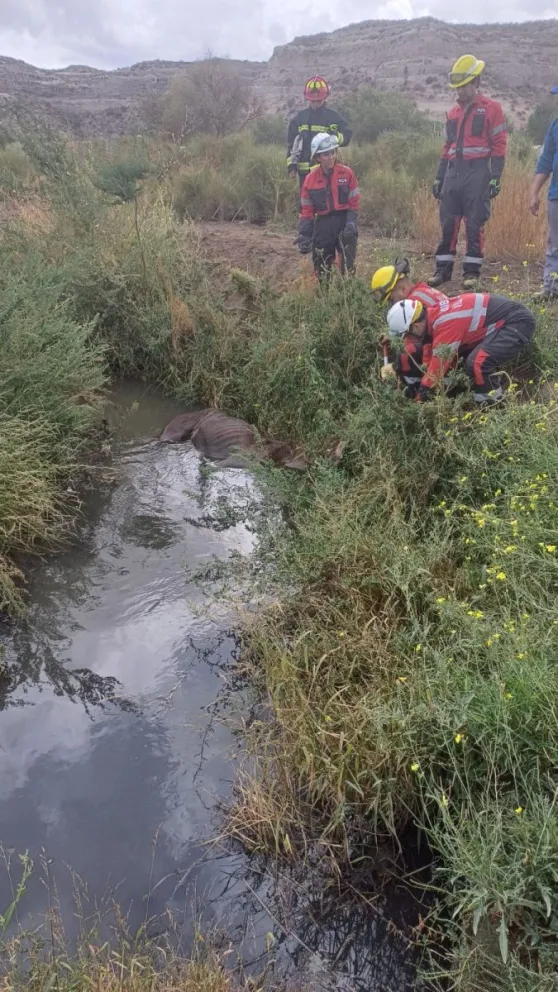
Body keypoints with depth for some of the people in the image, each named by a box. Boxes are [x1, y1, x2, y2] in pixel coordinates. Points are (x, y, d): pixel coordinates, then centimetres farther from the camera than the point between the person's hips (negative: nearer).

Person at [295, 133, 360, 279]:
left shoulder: (346, 173, -3)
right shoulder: (310, 179, 0)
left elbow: (354, 201, 0)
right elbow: (307, 210, 3)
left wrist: (351, 222, -16)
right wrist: (304, 235, -6)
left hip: (345, 223, -1)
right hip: (323, 227, 2)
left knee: (348, 267, -2)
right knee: (322, 270, 7)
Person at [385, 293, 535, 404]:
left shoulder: (445, 323, -26)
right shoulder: (435, 315, 5)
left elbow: (439, 364, -21)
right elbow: (434, 358, 15)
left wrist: (420, 397, -11)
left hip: (518, 322, -11)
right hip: (508, 320, 11)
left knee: (477, 363, -26)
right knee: (466, 354, 20)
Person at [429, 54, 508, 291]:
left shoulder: (491, 108, 0)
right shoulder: (454, 112, 17)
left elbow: (499, 145, -5)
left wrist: (495, 178, -13)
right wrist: (439, 178, 16)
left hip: (477, 173, -5)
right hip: (453, 173, 5)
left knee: (475, 224, -3)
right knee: (448, 223, 3)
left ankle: (472, 271, 3)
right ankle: (443, 269, 10)